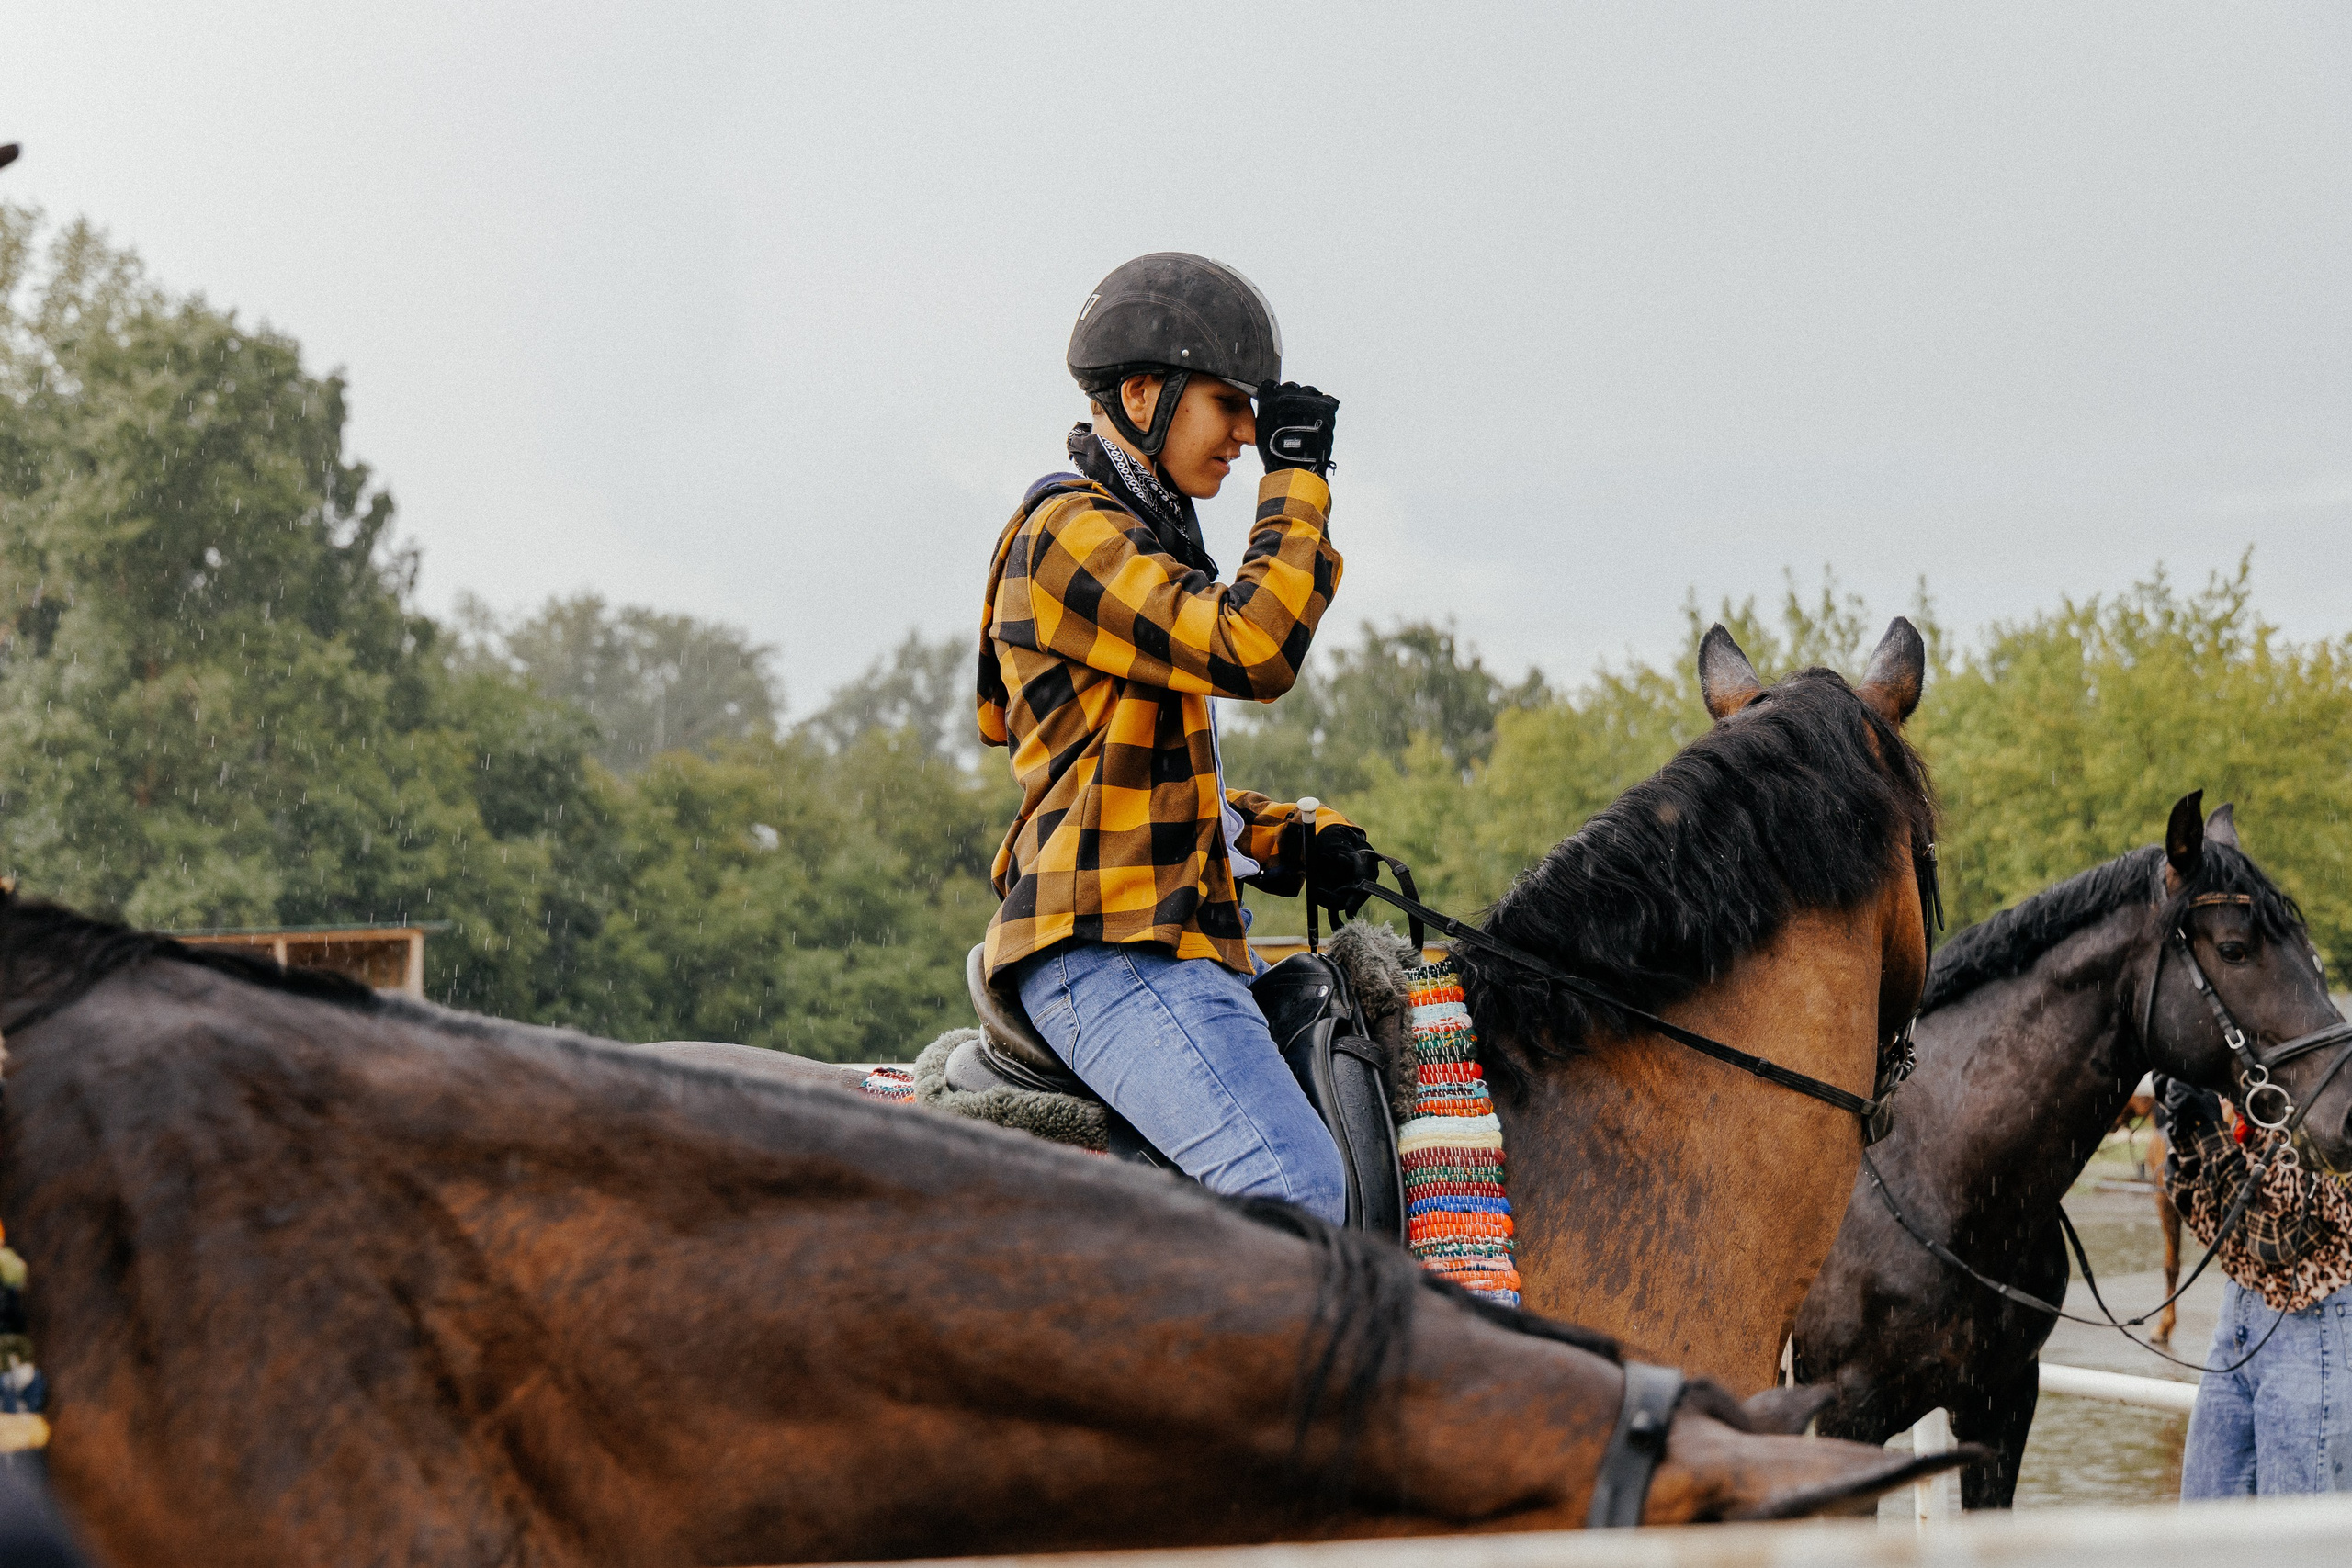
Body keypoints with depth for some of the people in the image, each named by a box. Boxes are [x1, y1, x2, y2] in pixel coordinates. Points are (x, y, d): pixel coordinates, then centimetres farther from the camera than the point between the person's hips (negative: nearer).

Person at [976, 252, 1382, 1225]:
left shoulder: (1137, 541, 24)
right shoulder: (1072, 531, -9)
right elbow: (1251, 650, -24)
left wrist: (1294, 842, 11)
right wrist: (1297, 478, -11)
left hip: (1184, 941, 11)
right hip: (1106, 945, -11)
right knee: (1296, 1188, -26)